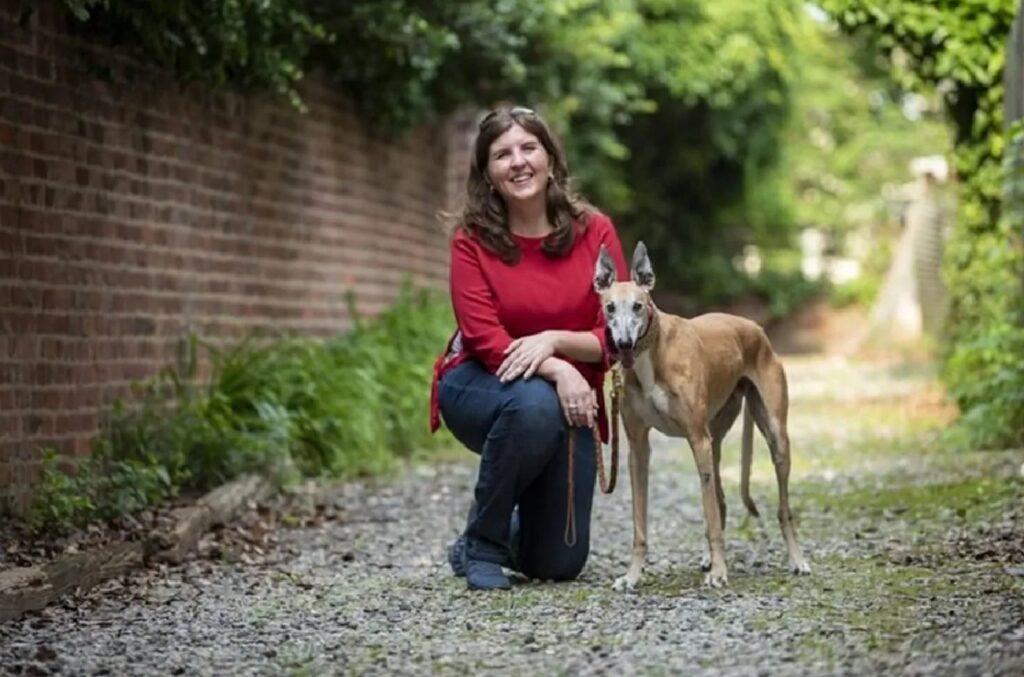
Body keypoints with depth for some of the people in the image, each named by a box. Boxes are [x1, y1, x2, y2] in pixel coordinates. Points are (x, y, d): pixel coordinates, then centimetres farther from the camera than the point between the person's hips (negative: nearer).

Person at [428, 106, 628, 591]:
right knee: (534, 403, -40)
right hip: (481, 386, -2)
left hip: (571, 397, 3)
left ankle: (517, 532, 40)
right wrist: (557, 372, -32)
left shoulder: (594, 232, -8)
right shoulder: (472, 239, -12)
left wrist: (555, 341, -27)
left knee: (559, 563, 0)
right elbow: (485, 338, -18)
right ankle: (481, 544, -17)